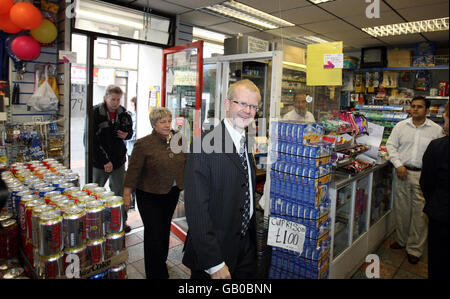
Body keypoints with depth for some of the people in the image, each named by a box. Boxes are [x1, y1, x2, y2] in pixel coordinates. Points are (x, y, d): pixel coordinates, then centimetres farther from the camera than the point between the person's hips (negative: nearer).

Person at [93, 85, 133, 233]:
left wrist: (126, 134, -8)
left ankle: (122, 220, 27)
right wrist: (104, 161, -18)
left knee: (120, 192, 12)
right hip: (99, 162, -3)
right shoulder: (95, 113, -13)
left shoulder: (123, 113, 1)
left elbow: (130, 130, 18)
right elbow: (92, 141, -15)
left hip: (118, 160, 4)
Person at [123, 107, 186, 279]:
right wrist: (127, 195, -11)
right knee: (154, 233, 0)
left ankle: (162, 261, 42)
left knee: (165, 229, 20)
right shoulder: (144, 144, -12)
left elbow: (186, 165, 12)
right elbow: (133, 170, -11)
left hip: (172, 194, 5)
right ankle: (156, 273, 18)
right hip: (150, 196, -5)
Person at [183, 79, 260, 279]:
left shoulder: (247, 144, 5)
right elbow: (196, 208, -24)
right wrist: (214, 263, -23)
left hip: (247, 246, 7)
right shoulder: (205, 146, -21)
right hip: (214, 250, -7)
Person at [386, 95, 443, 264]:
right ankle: (401, 240, 29)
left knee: (419, 212, 3)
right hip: (402, 172, 2)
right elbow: (391, 145, 6)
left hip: (423, 176, -1)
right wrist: (398, 165, -6)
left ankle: (415, 248, 17)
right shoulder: (401, 126, 5)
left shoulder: (436, 129, 2)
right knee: (401, 209, 10)